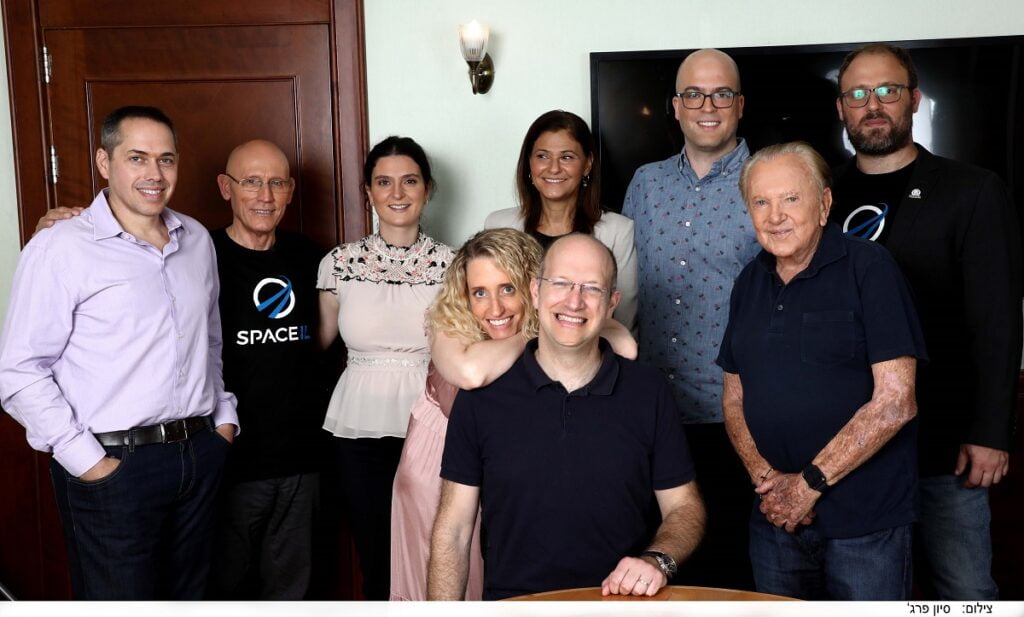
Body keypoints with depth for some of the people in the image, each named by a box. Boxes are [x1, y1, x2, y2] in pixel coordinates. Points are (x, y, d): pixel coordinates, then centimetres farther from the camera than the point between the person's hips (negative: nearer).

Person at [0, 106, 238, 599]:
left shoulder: (197, 240, 9)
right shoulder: (61, 248, -10)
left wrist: (224, 416, 12)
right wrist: (86, 460, -14)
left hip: (201, 452, 6)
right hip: (115, 463, -5)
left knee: (189, 595, 18)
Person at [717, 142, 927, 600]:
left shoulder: (868, 269, -10)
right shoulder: (750, 282, 8)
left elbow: (895, 403, -15)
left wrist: (810, 482, -14)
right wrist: (764, 476, -6)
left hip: (865, 523, -5)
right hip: (774, 517, 5)